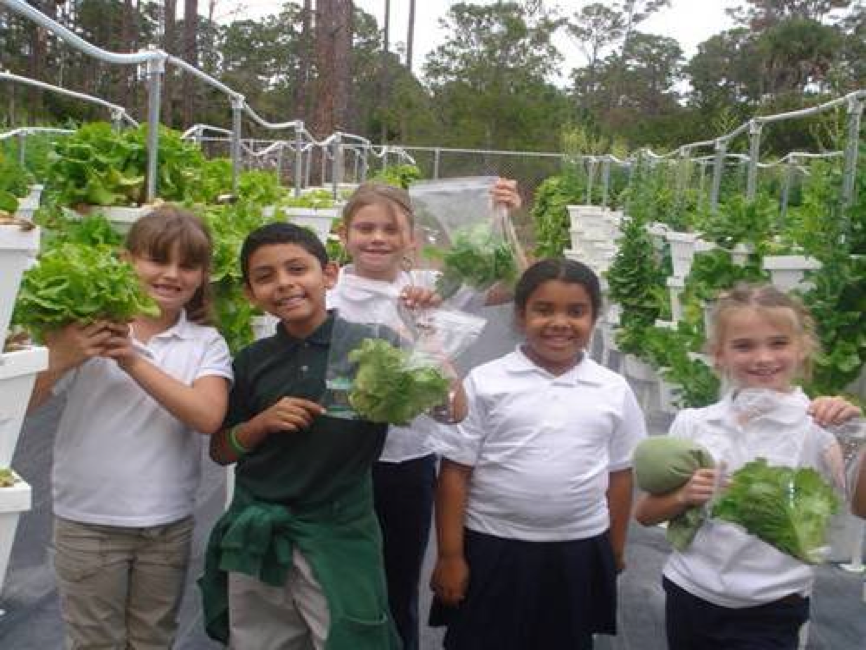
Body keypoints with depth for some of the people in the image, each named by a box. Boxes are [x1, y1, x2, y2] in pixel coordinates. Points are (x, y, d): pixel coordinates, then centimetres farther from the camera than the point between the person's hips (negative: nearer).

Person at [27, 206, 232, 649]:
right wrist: (60, 359, -30)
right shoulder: (87, 330, -9)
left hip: (169, 524, 2)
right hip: (88, 522, -2)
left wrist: (135, 362, -24)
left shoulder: (206, 343, -2)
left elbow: (207, 417, -19)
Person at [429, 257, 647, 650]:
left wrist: (616, 551, 12)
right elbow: (455, 472, -6)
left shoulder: (614, 390, 0)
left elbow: (619, 474, 8)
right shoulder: (485, 383, -8)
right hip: (492, 549, -2)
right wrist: (450, 555, -6)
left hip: (579, 554, 2)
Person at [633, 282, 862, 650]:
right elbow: (644, 513, 4)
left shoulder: (817, 427, -7)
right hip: (689, 596, 2)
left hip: (770, 612, -2)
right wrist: (683, 496, -14)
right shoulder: (692, 423, -2)